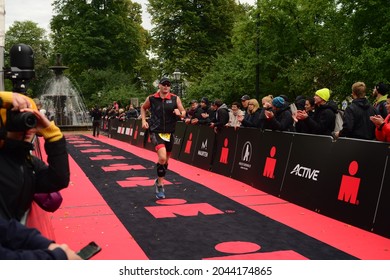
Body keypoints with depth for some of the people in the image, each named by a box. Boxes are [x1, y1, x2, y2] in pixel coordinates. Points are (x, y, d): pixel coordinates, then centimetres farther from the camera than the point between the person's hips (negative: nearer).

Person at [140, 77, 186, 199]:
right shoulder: (151, 98, -2)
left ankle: (159, 181, 40)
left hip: (169, 133, 3)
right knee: (162, 157, -23)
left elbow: (183, 113, 3)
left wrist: (179, 113, -20)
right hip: (156, 132, -3)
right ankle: (160, 184, -4)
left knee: (165, 160, 15)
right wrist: (144, 120, 3)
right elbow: (143, 108, 16)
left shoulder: (175, 98, -2)